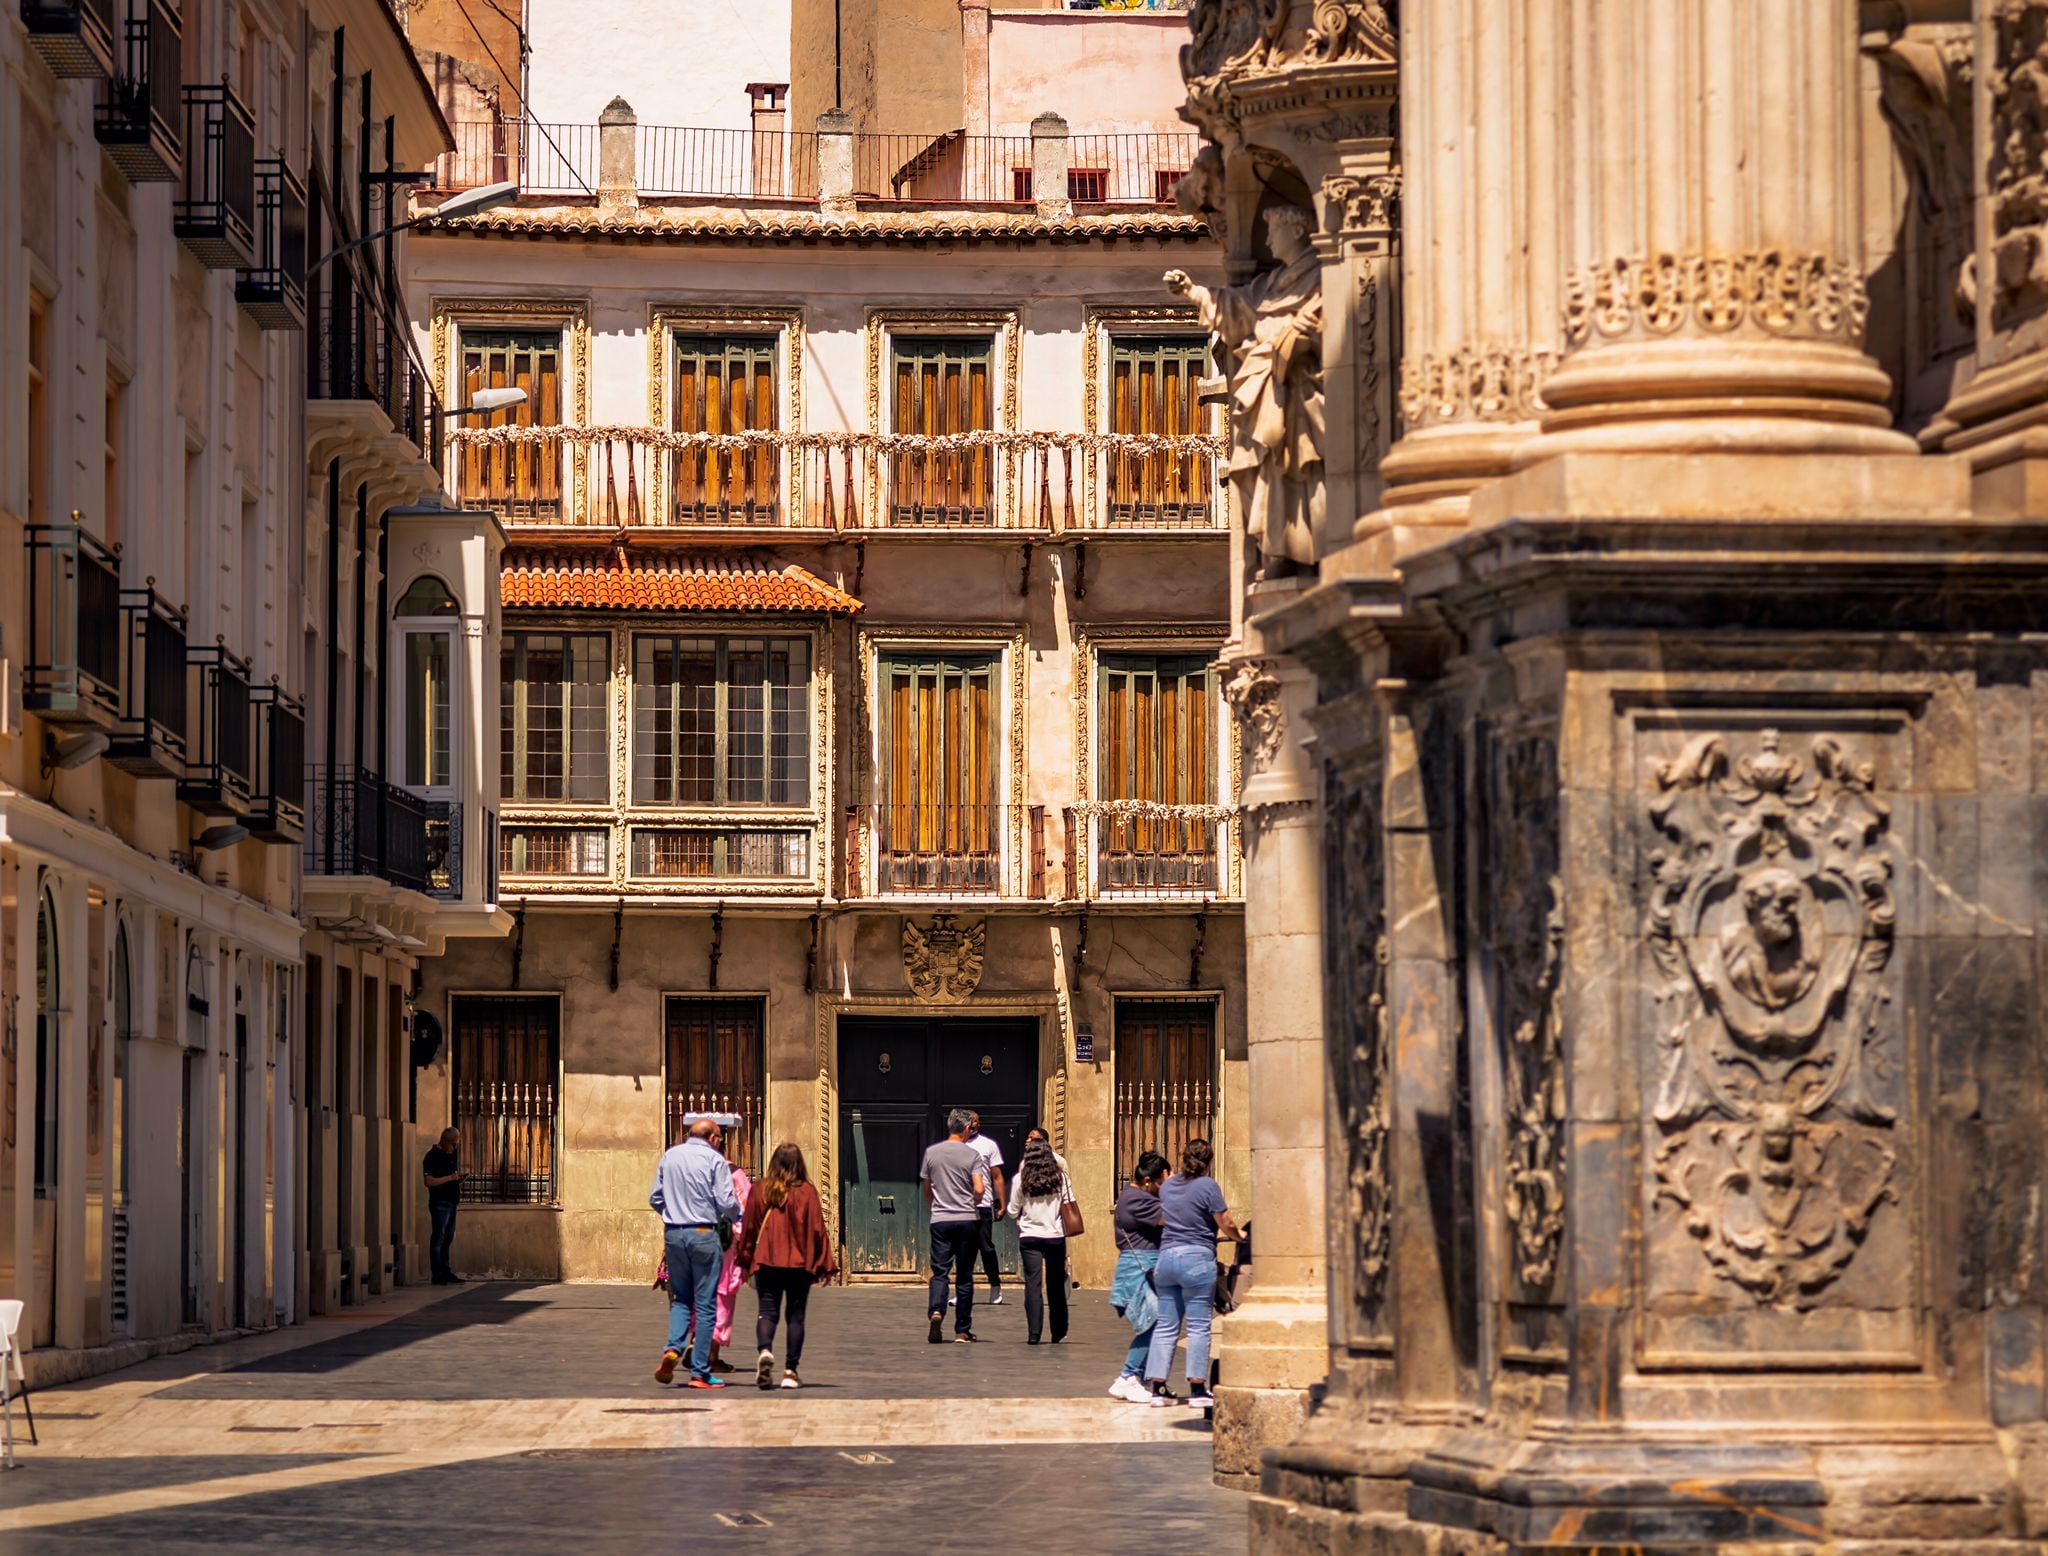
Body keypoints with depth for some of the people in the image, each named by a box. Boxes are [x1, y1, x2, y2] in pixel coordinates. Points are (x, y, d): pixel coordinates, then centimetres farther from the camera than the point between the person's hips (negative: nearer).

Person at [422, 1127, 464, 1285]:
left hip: (451, 1201, 9)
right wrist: (450, 1178, -20)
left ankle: (446, 1272, 18)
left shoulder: (451, 1154, 15)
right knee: (438, 1238, -7)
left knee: (448, 1238, 12)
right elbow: (429, 1181, -20)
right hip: (440, 1202, -9)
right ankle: (437, 1275, -6)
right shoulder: (433, 1156, -12)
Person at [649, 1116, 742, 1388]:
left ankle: (673, 1348, -8)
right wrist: (737, 1216, 12)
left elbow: (655, 1199, 11)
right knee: (706, 1304, 2)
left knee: (681, 1298, 17)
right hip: (703, 1234, -4)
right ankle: (700, 1373, 2)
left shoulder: (669, 1156, 9)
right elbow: (726, 1202, -10)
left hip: (673, 1233, 4)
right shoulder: (714, 1159, -5)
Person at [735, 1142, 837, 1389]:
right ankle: (790, 1371, 6)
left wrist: (745, 1261, 16)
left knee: (768, 1311, 5)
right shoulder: (806, 1192, -5)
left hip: (766, 1262, 1)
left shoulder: (759, 1190, -1)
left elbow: (748, 1227, 5)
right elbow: (818, 1230, -3)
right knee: (796, 1315, 7)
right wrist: (826, 1265, 5)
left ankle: (765, 1350, -23)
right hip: (799, 1264, -1)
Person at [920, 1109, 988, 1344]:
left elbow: (926, 1189, 11)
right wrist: (972, 1203, 9)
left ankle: (937, 1311, -27)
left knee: (940, 1271, 2)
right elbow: (979, 1189, -13)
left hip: (940, 1220, 1)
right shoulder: (972, 1155, -5)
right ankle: (962, 1331, 9)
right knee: (964, 1276, 6)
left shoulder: (931, 1153, 4)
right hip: (968, 1219, -1)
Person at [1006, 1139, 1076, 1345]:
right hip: (1056, 1236, 1)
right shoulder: (1061, 1179, -2)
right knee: (1056, 1285, 12)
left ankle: (1034, 1333, -12)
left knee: (1033, 1284, -2)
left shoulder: (1021, 1179, -5)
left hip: (1030, 1237, -1)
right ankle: (1058, 1333, 18)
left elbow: (1013, 1211, 1)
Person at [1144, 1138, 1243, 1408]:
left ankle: (1158, 1387, 7)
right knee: (1198, 1326, -1)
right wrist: (1239, 1236, 16)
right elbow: (1226, 1224, -6)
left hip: (1166, 1257, 6)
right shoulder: (1207, 1186, -8)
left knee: (1166, 1326, 9)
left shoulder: (1167, 1186, 11)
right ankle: (1197, 1389, -2)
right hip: (1197, 1258, -6)